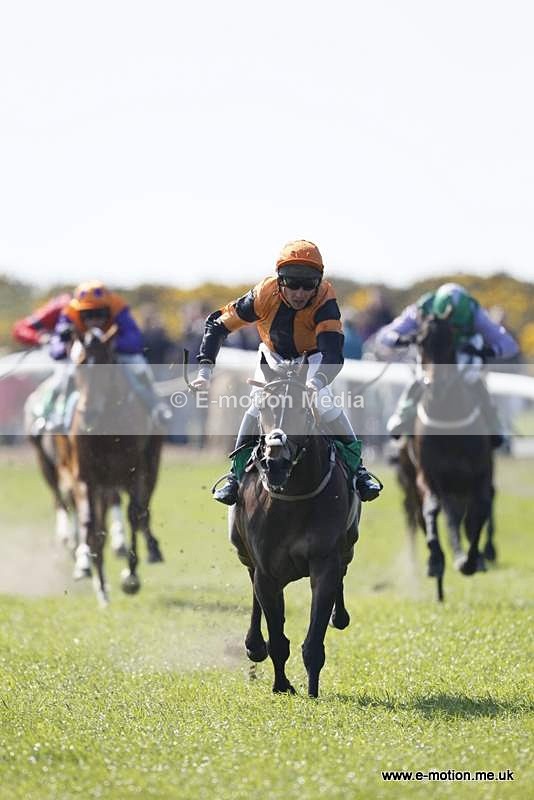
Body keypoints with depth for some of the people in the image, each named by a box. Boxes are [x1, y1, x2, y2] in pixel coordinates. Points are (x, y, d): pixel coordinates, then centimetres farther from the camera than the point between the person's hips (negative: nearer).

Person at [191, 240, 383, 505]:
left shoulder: (324, 300, -35)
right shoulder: (265, 294, -31)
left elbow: (332, 353, -46)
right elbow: (218, 323, -21)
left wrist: (317, 381, -67)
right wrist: (205, 367, -31)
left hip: (313, 356, -1)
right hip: (274, 356, 1)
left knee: (324, 403, -26)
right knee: (258, 404, -21)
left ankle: (357, 468, -12)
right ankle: (237, 473, -9)